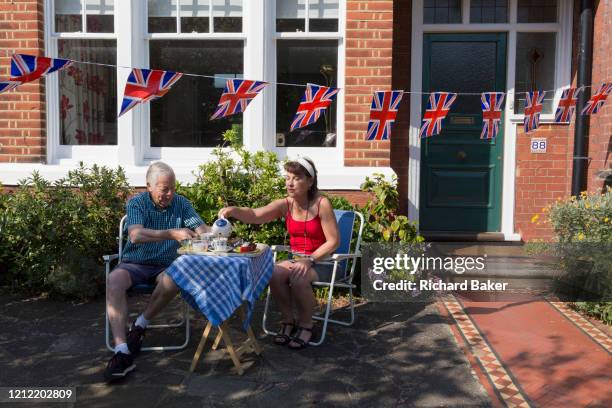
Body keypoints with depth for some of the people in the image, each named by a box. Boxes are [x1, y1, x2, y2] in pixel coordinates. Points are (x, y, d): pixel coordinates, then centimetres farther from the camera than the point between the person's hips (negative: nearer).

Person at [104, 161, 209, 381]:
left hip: (166, 265, 1)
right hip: (135, 264, -1)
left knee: (174, 280, -34)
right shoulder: (136, 203, -4)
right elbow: (136, 235, -22)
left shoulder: (181, 203, 3)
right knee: (114, 280, -32)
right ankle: (122, 352, -36)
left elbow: (204, 230, -5)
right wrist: (172, 234, -33)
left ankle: (140, 325, -9)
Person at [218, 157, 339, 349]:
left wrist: (309, 260, -22)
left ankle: (305, 324, -5)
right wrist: (233, 210, -38)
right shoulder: (285, 205, -4)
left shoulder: (321, 204, -15)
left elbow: (333, 241, -13)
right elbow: (255, 215, -19)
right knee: (274, 273, -25)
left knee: (298, 278, -32)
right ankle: (288, 321, -2)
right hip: (296, 260, 4)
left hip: (322, 262, -4)